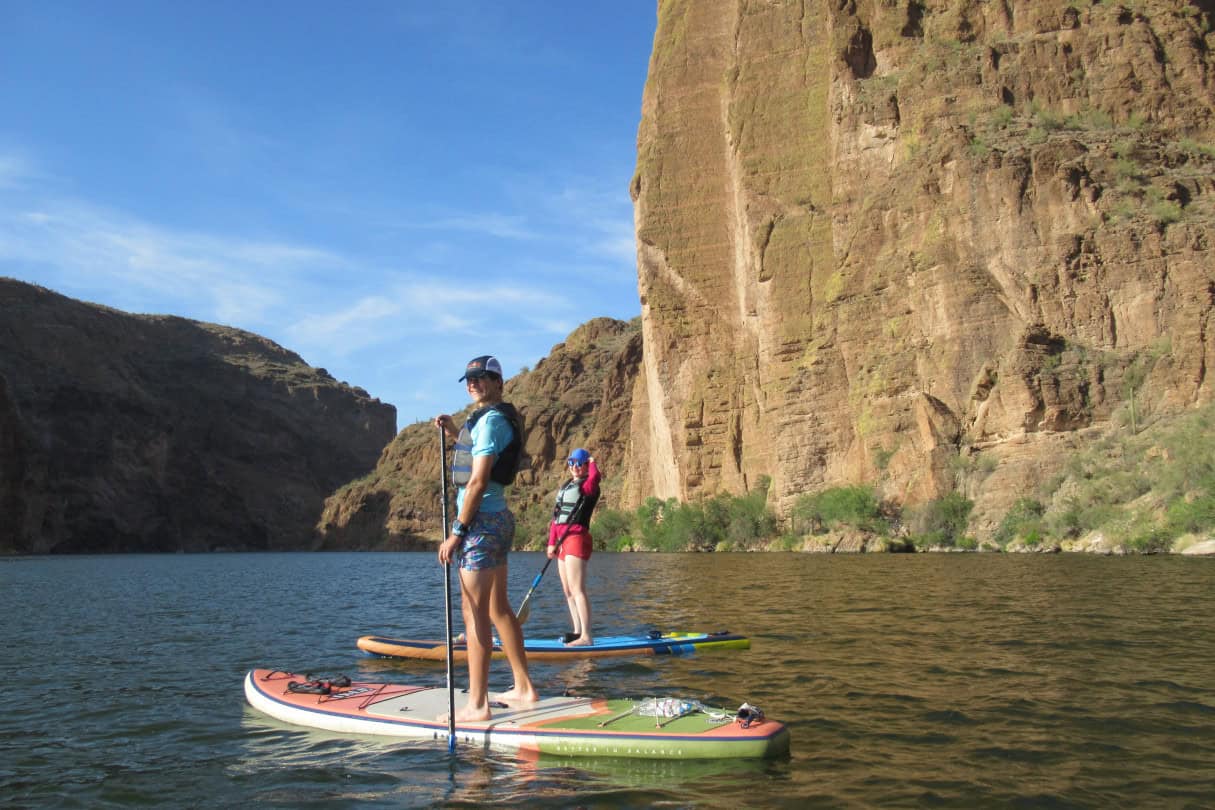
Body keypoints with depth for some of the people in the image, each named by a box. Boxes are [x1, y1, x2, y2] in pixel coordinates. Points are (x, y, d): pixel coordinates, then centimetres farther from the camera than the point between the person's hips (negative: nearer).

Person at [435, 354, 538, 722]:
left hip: (482, 521, -10)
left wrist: (457, 531, -19)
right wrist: (455, 433, 21)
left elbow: (478, 481, -20)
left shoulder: (490, 419, -14)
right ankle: (524, 688, 22)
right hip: (498, 518, 10)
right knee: (498, 608, 15)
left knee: (474, 611, -9)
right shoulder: (501, 417, 17)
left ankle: (477, 705, -7)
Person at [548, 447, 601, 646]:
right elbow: (556, 517, 17)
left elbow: (595, 477, -30)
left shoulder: (588, 486, -5)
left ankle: (586, 637, -18)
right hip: (563, 541, 9)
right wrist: (551, 542, 9)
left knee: (577, 590, -16)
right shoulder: (564, 487, 19)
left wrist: (592, 463, -9)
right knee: (568, 592, 12)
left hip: (577, 538, -9)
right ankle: (578, 632, 18)